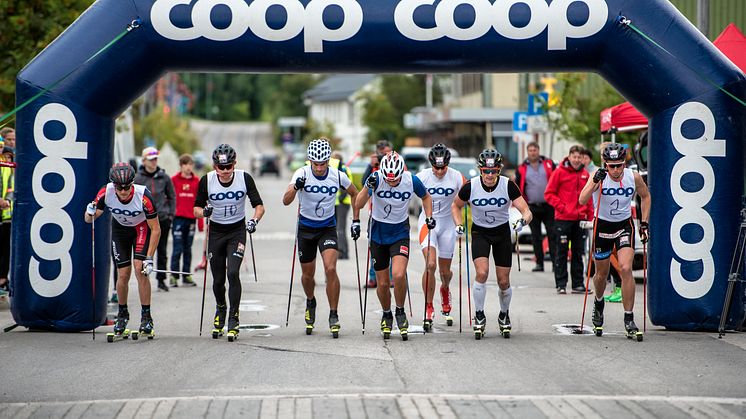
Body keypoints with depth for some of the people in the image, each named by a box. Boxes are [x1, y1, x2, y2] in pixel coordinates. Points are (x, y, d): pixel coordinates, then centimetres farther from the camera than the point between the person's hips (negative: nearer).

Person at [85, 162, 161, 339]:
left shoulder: (143, 196, -35)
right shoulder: (106, 193, -28)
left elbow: (155, 229, -24)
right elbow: (89, 220, -15)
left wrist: (149, 259, -25)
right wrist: (90, 213, -39)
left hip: (141, 228, -2)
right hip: (119, 228, 2)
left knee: (140, 268, -18)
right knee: (123, 274, -3)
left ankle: (146, 317, -8)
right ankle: (122, 314, 20)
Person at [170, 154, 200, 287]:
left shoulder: (197, 181, 8)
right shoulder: (174, 180, 1)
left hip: (191, 219, 3)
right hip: (178, 217, -3)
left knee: (188, 249, 9)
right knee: (177, 248, -5)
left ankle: (186, 275, 14)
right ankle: (174, 276, -1)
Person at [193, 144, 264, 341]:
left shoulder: (245, 178, -14)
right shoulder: (206, 181, -13)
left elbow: (259, 206, -8)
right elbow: (196, 209, -5)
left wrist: (254, 220, -27)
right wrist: (204, 212, -27)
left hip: (237, 231, -1)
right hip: (216, 231, 1)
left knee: (233, 273, -19)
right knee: (218, 279, 6)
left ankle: (233, 318, -8)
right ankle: (220, 309, 37)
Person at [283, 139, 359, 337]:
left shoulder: (338, 176, -14)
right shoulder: (302, 174, -18)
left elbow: (355, 194, 6)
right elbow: (286, 201, -27)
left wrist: (356, 220, 2)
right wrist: (295, 187, -47)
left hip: (328, 228, -1)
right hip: (306, 227, 1)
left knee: (330, 269, -18)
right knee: (307, 274, 11)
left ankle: (333, 315, -7)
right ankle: (310, 303, 42)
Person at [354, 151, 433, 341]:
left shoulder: (412, 180, -15)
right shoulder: (376, 178, -19)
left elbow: (426, 197, 8)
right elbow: (358, 205, -27)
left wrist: (429, 217, -4)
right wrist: (368, 188, -43)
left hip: (400, 233, 0)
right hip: (378, 233, 0)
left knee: (398, 275, -22)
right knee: (382, 284, 5)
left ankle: (400, 312, 2)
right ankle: (387, 316, 32)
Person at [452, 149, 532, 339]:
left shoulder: (508, 185, -20)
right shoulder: (470, 186, -18)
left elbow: (527, 212, -22)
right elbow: (456, 206, 2)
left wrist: (523, 220, -43)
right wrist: (459, 225, -12)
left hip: (502, 232, 1)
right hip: (480, 232, -1)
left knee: (504, 282, 2)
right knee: (482, 273, -22)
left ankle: (504, 316, 30)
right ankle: (479, 316, -3)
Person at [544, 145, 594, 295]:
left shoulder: (585, 174, 9)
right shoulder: (560, 172, -4)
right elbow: (549, 193, -3)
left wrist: (590, 217, 8)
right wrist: (561, 207, -13)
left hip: (580, 220, 4)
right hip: (563, 219, -4)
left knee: (578, 253, 9)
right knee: (561, 252, -1)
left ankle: (578, 284, 14)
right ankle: (561, 285, 3)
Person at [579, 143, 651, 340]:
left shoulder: (634, 177, -11)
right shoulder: (599, 177, -17)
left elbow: (645, 196, 9)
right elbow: (582, 200, -29)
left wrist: (644, 223, 4)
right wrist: (595, 181, -42)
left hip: (624, 225, 0)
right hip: (602, 225, 0)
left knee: (626, 269, -18)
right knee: (601, 274, 12)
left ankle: (629, 320, -11)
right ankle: (598, 303, 46)